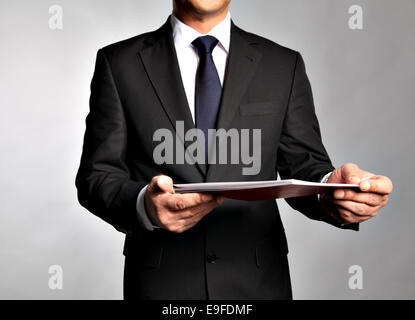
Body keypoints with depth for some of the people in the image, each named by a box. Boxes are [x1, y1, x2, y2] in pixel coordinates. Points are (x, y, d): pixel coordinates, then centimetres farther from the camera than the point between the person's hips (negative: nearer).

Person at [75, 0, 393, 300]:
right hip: (160, 282, -1)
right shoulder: (118, 63, 0)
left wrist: (331, 187, -22)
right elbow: (97, 175, -3)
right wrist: (144, 205, -25)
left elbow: (302, 167, 2)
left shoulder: (284, 65, 3)